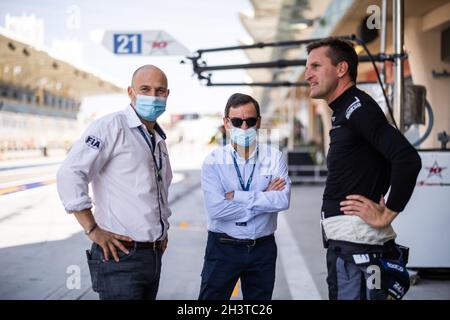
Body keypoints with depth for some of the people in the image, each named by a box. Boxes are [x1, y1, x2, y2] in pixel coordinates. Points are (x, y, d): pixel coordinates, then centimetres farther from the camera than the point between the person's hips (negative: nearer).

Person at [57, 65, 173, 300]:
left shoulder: (158, 139, 17)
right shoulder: (111, 126, -9)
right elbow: (69, 174, -18)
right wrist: (93, 230, -18)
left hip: (154, 255, 8)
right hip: (121, 255, -8)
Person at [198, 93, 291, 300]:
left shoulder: (274, 157, 0)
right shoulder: (213, 161, -5)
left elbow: (283, 200, -16)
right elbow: (215, 209, -18)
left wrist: (236, 196, -17)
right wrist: (265, 198, -14)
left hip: (262, 248, 2)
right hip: (223, 247, -2)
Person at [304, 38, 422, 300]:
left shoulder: (358, 106, -13)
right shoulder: (344, 111, 16)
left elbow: (408, 159, -24)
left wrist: (387, 214, -17)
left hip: (356, 240, -10)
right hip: (344, 239, 10)